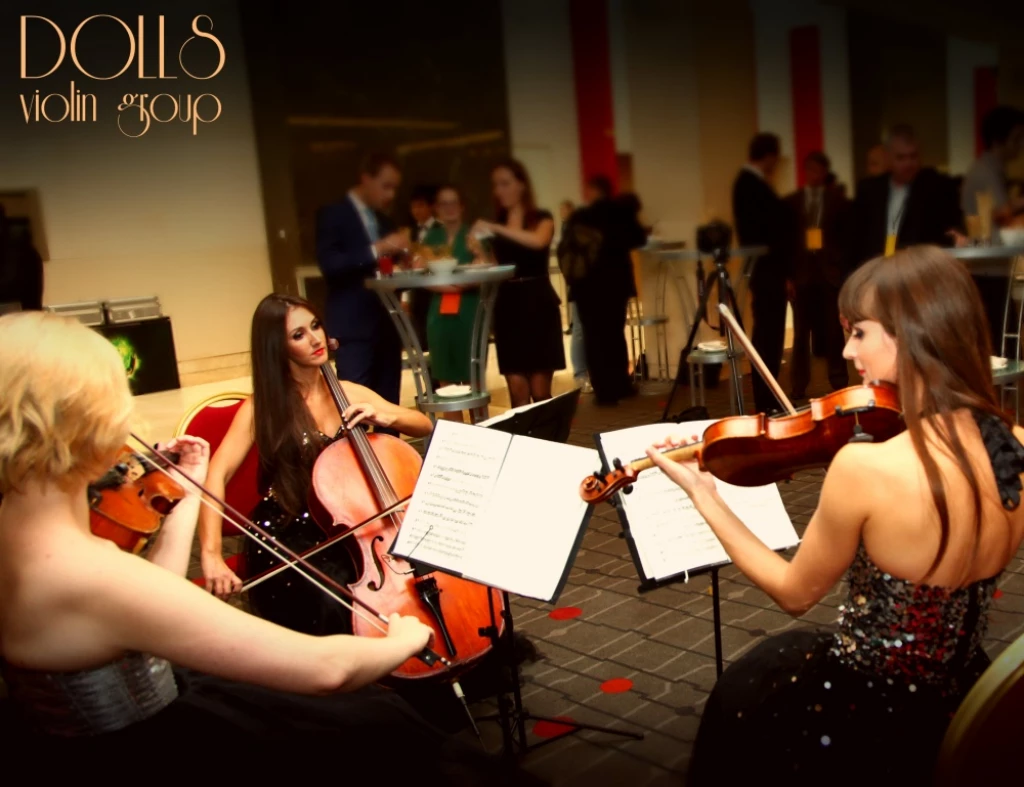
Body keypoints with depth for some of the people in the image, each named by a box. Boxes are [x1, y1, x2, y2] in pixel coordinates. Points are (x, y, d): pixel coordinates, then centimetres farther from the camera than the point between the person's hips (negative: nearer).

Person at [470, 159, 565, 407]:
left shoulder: (541, 218, 3)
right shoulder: (494, 227, 15)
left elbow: (538, 241, -20)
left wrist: (496, 229, -26)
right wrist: (479, 250, -8)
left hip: (537, 303, -3)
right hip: (507, 305, 4)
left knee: (539, 389, -3)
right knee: (517, 389, 0)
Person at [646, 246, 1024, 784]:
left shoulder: (864, 466, -30)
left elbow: (795, 593, -13)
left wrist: (701, 492, -6)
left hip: (869, 720, -6)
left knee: (737, 693, 25)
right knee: (790, 655, 32)